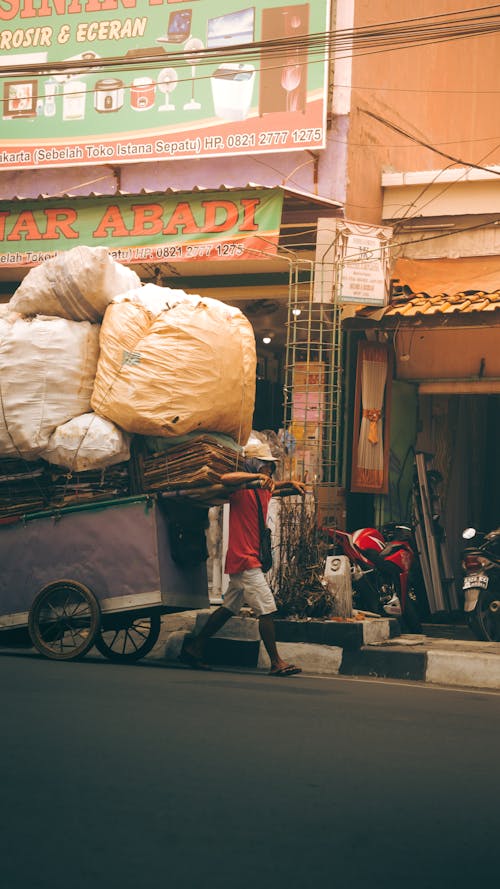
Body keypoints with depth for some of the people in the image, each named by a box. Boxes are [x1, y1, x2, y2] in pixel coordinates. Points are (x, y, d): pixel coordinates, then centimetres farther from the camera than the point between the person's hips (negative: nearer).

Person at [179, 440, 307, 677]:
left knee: (229, 608, 15)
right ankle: (276, 663, -6)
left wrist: (290, 483, 22)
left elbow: (273, 485, 41)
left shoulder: (262, 489, 16)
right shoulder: (242, 488, -11)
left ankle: (194, 648, 23)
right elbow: (225, 479, -34)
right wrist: (258, 476, -38)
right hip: (244, 559, -10)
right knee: (267, 608, -10)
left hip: (251, 559, 10)